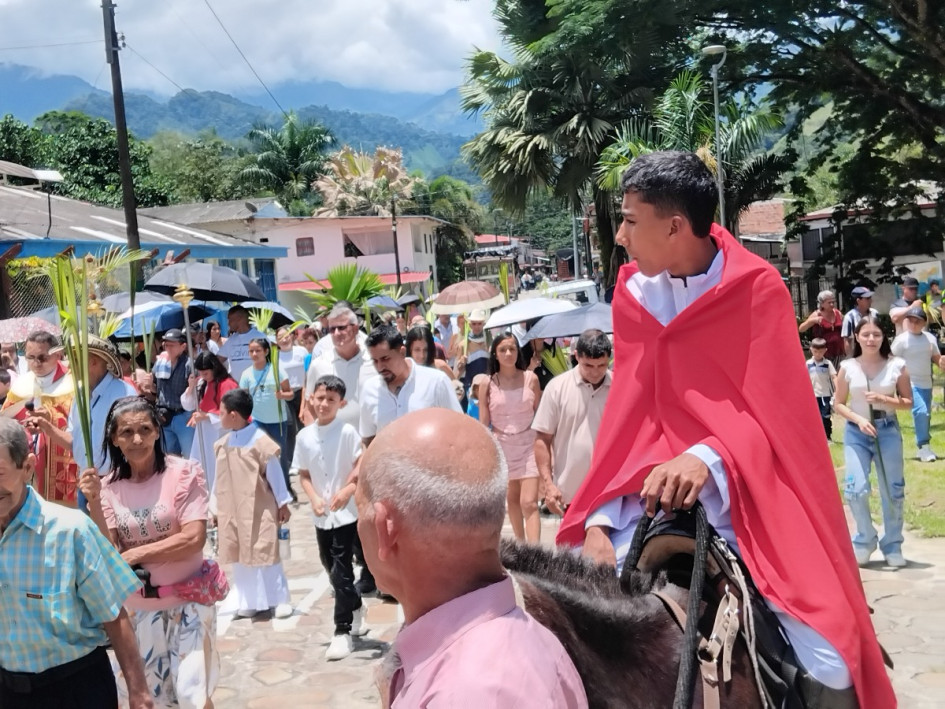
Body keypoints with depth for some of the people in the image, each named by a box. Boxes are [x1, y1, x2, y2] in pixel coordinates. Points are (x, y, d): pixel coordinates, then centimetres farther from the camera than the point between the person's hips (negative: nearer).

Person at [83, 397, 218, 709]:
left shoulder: (184, 473, -12)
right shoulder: (109, 486, -3)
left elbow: (194, 539, -19)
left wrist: (136, 554, -15)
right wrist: (94, 502, -19)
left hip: (186, 600, -4)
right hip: (137, 607, 4)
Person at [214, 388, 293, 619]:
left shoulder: (260, 441, -15)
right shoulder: (222, 444, 3)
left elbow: (274, 473, -9)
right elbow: (219, 478, 11)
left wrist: (283, 504, -4)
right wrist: (214, 507, 14)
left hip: (259, 510, -6)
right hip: (232, 511, 6)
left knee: (266, 554, 0)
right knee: (240, 556, 11)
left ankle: (281, 600, 13)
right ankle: (249, 601, 22)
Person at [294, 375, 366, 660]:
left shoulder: (347, 432, -12)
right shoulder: (304, 436, 1)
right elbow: (304, 474, 8)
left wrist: (347, 491, -24)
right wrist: (314, 498, -7)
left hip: (347, 514, -5)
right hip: (321, 516, 5)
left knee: (341, 572, -6)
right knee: (332, 569, 19)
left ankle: (343, 631, 3)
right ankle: (356, 609, 43)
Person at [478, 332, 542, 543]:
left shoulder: (530, 378, -3)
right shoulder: (487, 384, -3)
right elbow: (483, 424, 2)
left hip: (529, 445, -1)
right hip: (501, 446, 1)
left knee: (529, 503, -10)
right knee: (512, 499, 15)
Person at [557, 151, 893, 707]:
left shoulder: (757, 287, -8)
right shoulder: (634, 293, 3)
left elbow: (774, 412, -10)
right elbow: (625, 418, 4)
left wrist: (709, 459, -29)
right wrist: (598, 519, -7)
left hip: (751, 491, -3)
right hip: (656, 486, 4)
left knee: (828, 663, -14)